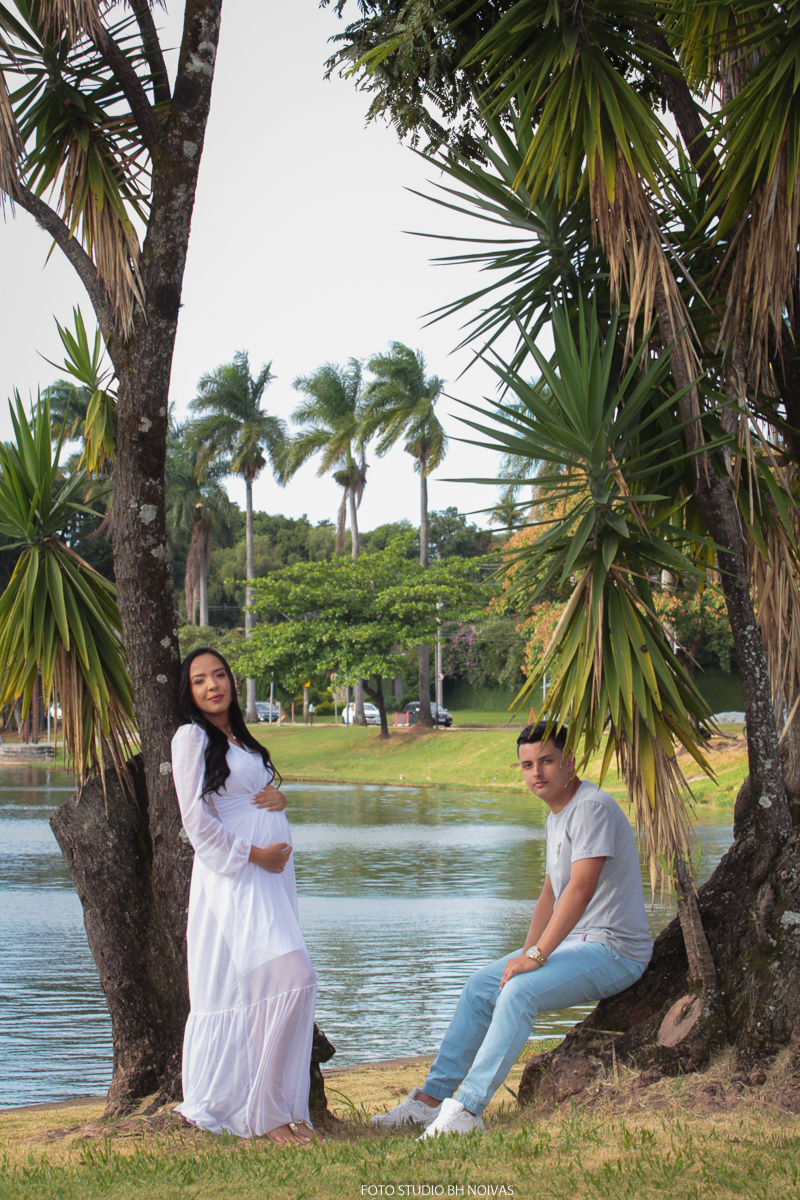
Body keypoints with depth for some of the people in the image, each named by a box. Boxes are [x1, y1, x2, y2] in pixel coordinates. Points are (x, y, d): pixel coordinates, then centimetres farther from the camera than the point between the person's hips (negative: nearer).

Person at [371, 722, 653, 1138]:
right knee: (481, 986, 9)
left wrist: (536, 956, -27)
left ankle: (467, 1110, -27)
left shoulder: (592, 808, -18)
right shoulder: (556, 818, 15)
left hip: (615, 951, -10)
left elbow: (581, 889, -27)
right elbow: (551, 893, 19)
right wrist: (526, 954, 6)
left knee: (519, 991, -29)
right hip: (575, 944, 10)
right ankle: (432, 1097, 14)